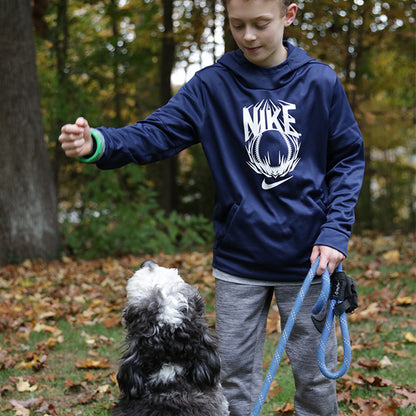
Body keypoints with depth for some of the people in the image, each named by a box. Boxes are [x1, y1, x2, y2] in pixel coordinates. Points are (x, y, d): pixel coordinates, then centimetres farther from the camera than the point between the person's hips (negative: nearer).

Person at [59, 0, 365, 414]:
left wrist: (335, 232, -9)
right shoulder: (211, 85, -3)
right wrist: (97, 143, -32)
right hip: (238, 262, 1)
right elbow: (155, 133, -13)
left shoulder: (320, 81, -3)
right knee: (236, 375, 9)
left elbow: (348, 159, 3)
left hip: (308, 261, 0)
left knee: (315, 375, 11)